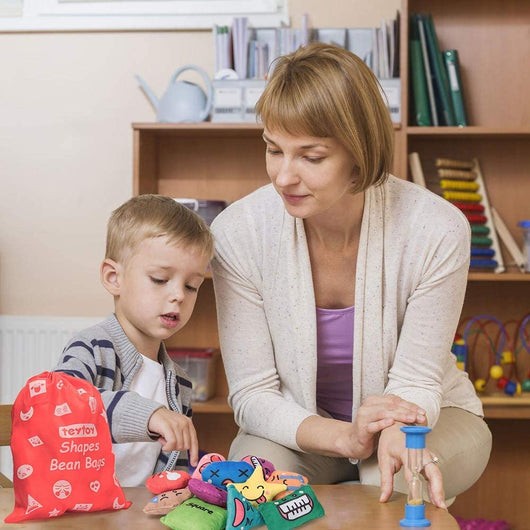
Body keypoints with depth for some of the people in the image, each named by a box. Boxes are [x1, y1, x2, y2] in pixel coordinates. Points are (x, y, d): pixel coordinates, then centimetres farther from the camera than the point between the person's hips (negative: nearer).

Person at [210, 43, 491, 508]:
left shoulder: (438, 231, -24)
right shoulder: (238, 232, -21)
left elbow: (415, 383, -17)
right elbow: (253, 393, -16)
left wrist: (397, 436, -43)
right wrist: (344, 438, -36)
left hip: (423, 417, 0)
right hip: (299, 423, 1)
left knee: (396, 483, -34)